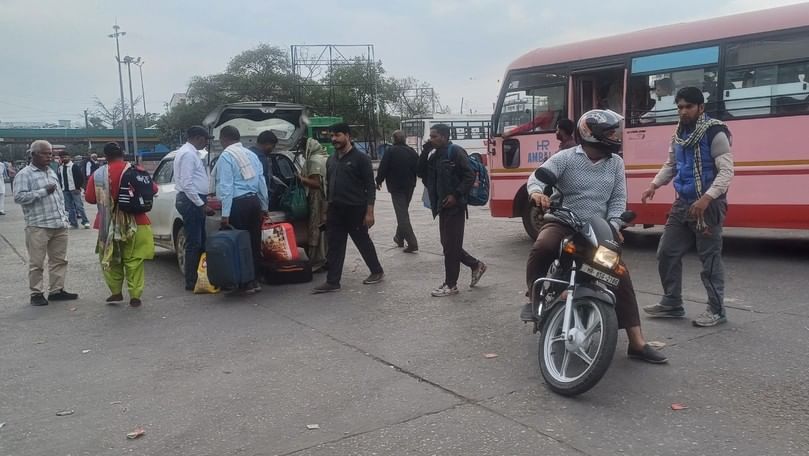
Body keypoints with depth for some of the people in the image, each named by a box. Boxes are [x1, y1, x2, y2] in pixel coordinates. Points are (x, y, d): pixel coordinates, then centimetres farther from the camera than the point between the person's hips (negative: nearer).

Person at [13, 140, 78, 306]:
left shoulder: (52, 172, 17)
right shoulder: (24, 174, -4)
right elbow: (19, 197, -15)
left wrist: (64, 216, 14)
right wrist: (44, 191, -16)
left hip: (59, 225, 7)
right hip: (38, 227, -6)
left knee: (59, 260, 9)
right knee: (36, 263, 0)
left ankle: (57, 290, 18)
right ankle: (36, 293, 9)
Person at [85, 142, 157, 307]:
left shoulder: (98, 175, -6)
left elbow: (89, 198, -2)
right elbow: (153, 189, 4)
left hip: (109, 224, 0)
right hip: (135, 223, 0)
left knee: (110, 258, 19)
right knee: (134, 260, 5)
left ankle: (116, 292, 22)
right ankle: (135, 296, 4)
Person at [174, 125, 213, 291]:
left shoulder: (191, 153, 18)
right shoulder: (188, 154, -13)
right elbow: (187, 184, -20)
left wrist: (203, 202, 17)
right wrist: (201, 205, -19)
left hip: (195, 201, 10)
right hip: (191, 202, -10)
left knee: (200, 242, 13)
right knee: (194, 243, -6)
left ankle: (199, 278, 19)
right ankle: (191, 282, 0)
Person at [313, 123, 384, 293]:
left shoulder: (360, 158, -7)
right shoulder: (331, 160, 13)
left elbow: (370, 186, -9)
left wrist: (369, 212, -15)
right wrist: (327, 210, 14)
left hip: (355, 210, -6)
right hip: (335, 210, 6)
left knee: (363, 242, 7)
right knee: (334, 246, 4)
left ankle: (377, 271, 26)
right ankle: (332, 282, 9)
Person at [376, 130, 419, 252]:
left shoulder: (390, 151, -12)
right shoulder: (412, 151, 6)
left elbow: (383, 168, -13)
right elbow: (418, 168, 10)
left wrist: (379, 181, 2)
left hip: (396, 187, -6)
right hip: (409, 186, 6)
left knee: (402, 215, -7)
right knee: (403, 212, 22)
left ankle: (412, 242, -16)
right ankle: (400, 237, 31)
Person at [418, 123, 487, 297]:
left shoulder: (455, 151, -11)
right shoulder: (435, 155, 14)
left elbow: (470, 176, -15)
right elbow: (422, 173, 10)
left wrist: (456, 195, -20)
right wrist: (425, 152, 0)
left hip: (454, 206, -9)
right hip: (443, 206, 9)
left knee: (451, 245, -3)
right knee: (448, 244, 13)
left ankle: (450, 285, 5)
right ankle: (475, 265, 30)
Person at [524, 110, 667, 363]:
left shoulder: (616, 163, 9)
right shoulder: (565, 158, -5)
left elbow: (618, 198, 6)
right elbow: (538, 176, -18)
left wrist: (613, 224, -12)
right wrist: (536, 192, -43)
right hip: (563, 223, -4)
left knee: (620, 274, -8)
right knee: (543, 247, -38)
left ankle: (637, 343, -2)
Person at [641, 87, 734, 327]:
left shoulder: (714, 133, -13)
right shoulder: (679, 135, 12)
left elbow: (726, 171, -18)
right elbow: (670, 165, 22)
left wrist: (706, 199, -29)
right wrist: (654, 185, 6)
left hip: (708, 205, -8)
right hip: (683, 203, 8)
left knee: (710, 258, -1)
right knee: (666, 253, 9)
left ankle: (716, 310, 12)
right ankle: (671, 304, 22)